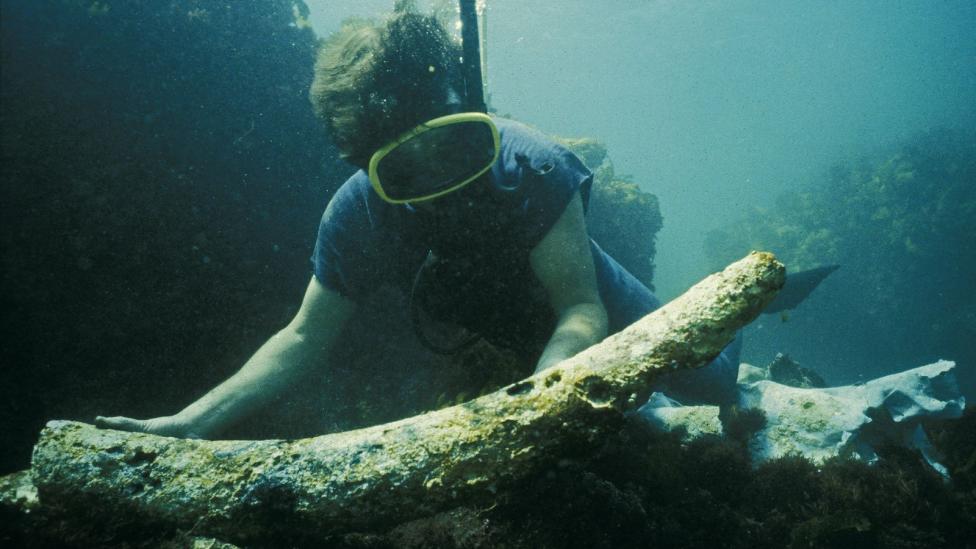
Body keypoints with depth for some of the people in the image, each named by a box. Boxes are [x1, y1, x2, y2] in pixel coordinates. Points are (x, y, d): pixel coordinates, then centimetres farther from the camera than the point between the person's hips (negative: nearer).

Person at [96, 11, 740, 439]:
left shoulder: (525, 164, -40)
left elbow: (581, 313, -39)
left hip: (600, 317, -3)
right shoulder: (357, 215, -29)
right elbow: (304, 338, -20)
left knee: (712, 386, 14)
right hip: (523, 347, 4)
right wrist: (192, 421, -30)